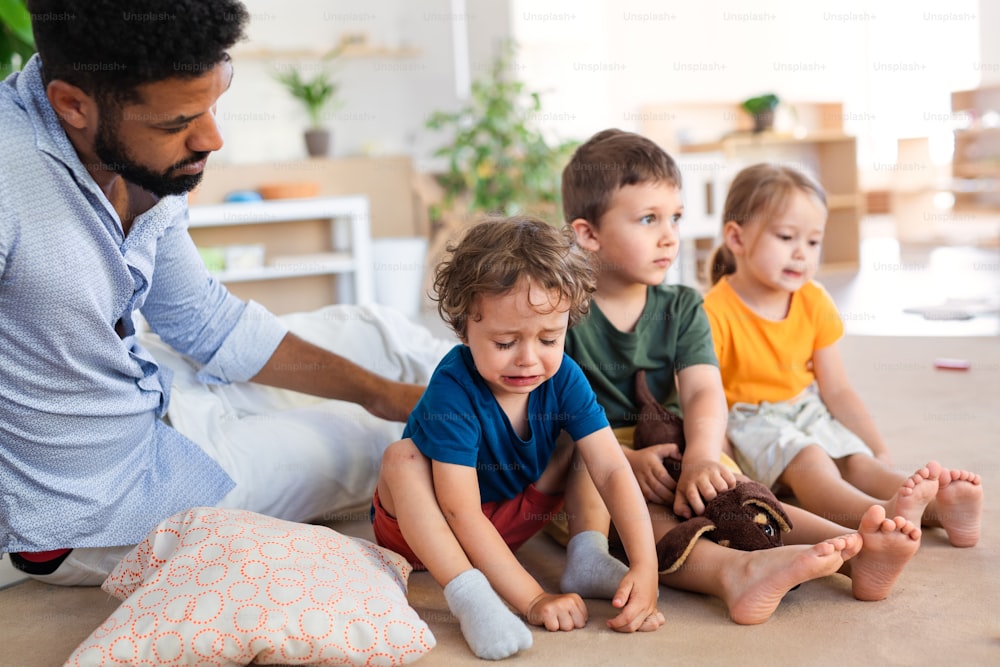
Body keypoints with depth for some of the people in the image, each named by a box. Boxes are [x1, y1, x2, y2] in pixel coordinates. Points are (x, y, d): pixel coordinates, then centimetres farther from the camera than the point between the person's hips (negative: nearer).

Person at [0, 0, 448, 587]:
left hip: (156, 401, 7)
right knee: (376, 442, 1)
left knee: (376, 329, 10)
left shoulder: (147, 161, -8)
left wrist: (382, 392, 1)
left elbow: (205, 320, 4)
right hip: (88, 515, -7)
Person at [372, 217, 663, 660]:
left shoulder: (564, 379, -17)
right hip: (429, 527, -5)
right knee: (401, 457, -34)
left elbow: (612, 470, -21)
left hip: (513, 516, 5)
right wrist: (533, 600, -39)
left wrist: (645, 566, -34)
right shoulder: (453, 392, -33)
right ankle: (467, 592, -42)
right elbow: (463, 516, -34)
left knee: (584, 445, -5)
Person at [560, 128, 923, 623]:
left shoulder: (681, 308, 10)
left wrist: (702, 457, -28)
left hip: (672, 458, 5)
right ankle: (736, 573, -61)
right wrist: (626, 461, -26)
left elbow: (704, 392, -6)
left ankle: (854, 550, -44)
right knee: (642, 517, -35)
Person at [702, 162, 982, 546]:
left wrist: (880, 452, 0)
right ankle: (881, 513, -58)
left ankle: (941, 508, -43)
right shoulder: (715, 313, -18)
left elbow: (836, 390, 6)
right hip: (749, 423, -6)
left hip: (807, 413, 6)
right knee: (809, 459, -32)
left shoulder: (814, 302, 3)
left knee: (857, 460, -19)